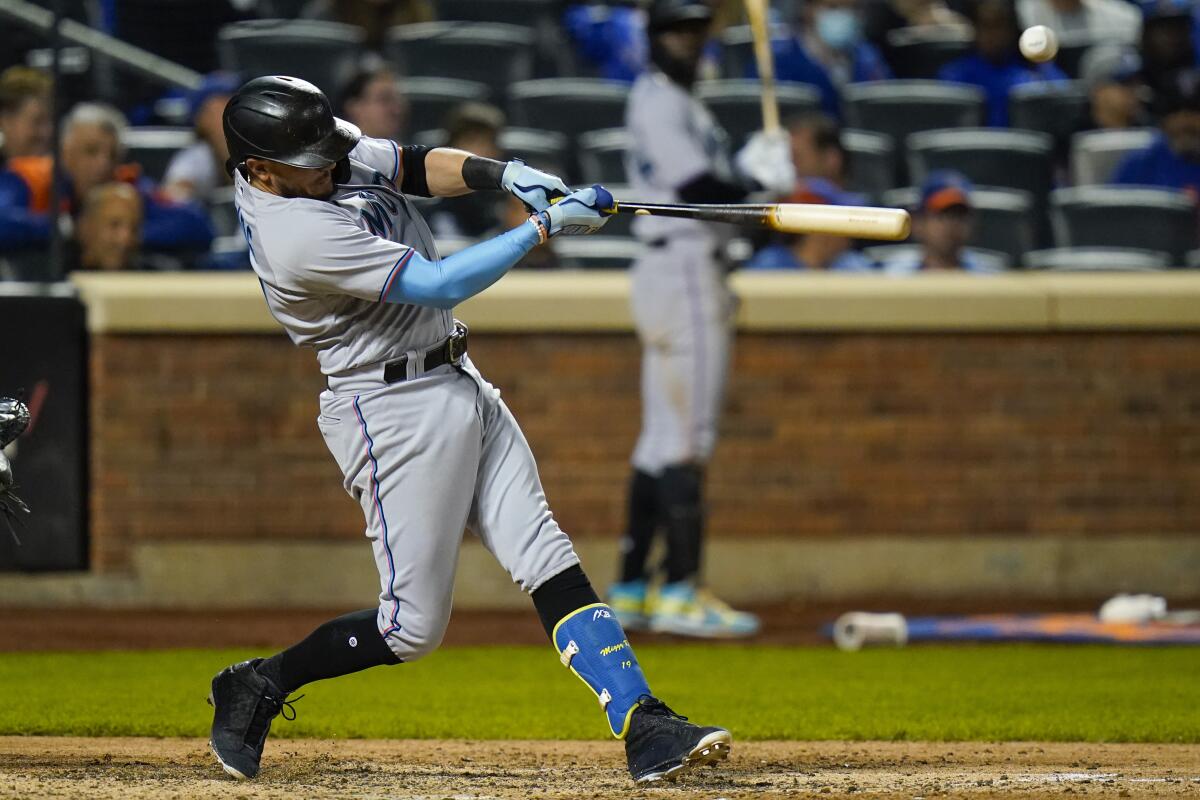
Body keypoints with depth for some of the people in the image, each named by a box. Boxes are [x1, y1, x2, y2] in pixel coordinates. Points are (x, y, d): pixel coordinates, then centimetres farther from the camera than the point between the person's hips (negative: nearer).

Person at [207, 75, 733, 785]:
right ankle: (257, 687, 16)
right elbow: (440, 285, -24)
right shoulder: (296, 234, -26)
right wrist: (544, 227, -19)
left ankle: (646, 729, -7)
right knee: (414, 626, -3)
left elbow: (418, 168, 10)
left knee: (550, 562, -1)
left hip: (459, 383, 9)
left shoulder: (329, 154, 0)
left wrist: (503, 174, -10)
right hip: (396, 410, -9)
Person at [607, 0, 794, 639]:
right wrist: (760, 182, -5)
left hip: (695, 269, 11)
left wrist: (749, 169, 2)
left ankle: (630, 591, 12)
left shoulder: (681, 105, 21)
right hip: (681, 268, -11)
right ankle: (680, 590, -13)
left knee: (662, 439, 10)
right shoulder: (657, 100, -10)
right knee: (686, 436, -11)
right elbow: (697, 190, -19)